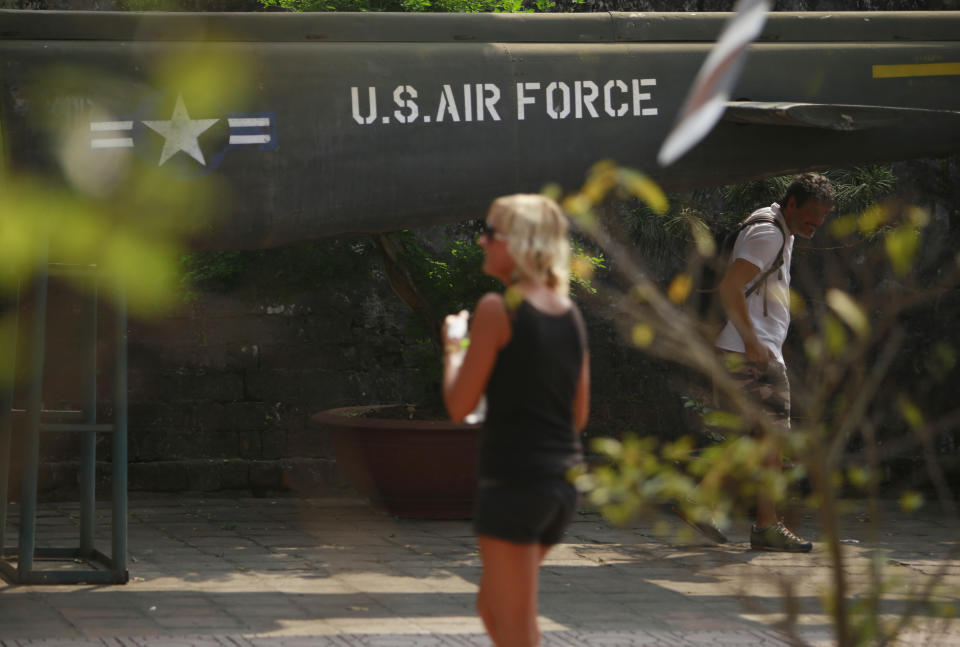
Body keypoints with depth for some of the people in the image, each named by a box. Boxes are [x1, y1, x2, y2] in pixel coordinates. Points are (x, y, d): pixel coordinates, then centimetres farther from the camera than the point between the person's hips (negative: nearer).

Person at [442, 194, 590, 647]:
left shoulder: (498, 309, -12)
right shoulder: (571, 315, 9)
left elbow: (459, 406, -11)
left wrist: (453, 345, 6)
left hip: (513, 478, -8)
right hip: (564, 479, 8)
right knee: (491, 608, 23)